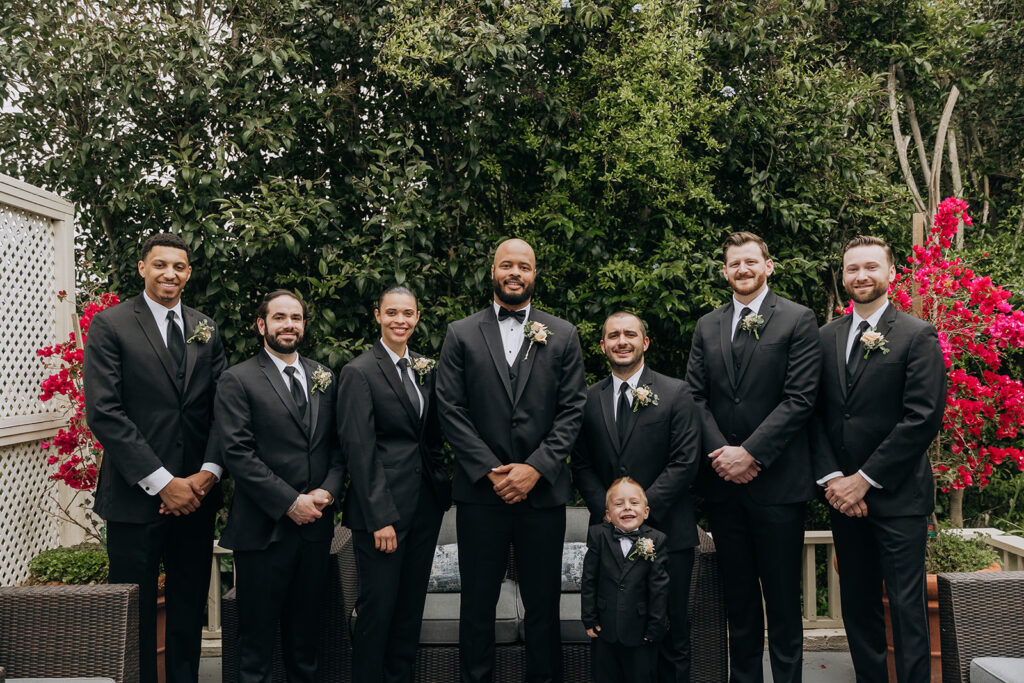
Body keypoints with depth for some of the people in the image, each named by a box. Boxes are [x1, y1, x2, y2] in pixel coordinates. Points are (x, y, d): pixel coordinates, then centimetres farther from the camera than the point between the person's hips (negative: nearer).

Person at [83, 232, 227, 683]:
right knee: (135, 612, 8)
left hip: (196, 495, 4)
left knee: (190, 607, 15)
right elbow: (103, 412, -11)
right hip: (136, 496, -4)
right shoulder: (110, 325, -4)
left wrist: (208, 472, -8)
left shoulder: (206, 330, 10)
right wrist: (161, 482, -15)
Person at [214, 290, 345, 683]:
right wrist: (290, 502, -16)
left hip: (315, 525, 5)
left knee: (306, 629, 17)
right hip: (263, 528, -4)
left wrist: (327, 491, -7)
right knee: (257, 631, 8)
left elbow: (338, 445, 10)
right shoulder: (237, 380, -5)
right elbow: (237, 453, -12)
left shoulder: (324, 378, 11)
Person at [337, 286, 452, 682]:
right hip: (381, 509, -6)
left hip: (425, 506, 6)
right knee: (378, 608, 3)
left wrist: (442, 489, 5)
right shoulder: (359, 372, -8)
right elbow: (359, 450, -13)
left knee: (411, 605, 15)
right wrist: (380, 518, -15)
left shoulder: (424, 369, 11)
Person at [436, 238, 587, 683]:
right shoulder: (461, 334, 5)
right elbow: (450, 410, -1)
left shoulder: (563, 336, 7)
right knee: (477, 605, 11)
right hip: (480, 491, 0)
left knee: (543, 605, 11)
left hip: (543, 491, 1)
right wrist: (489, 471, -9)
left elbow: (573, 409, 1)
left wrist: (536, 467, -9)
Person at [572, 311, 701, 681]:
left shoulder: (676, 394, 0)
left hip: (666, 530, -2)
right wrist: (608, 510, -6)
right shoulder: (589, 398, 9)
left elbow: (685, 462, -6)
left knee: (671, 632, 6)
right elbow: (581, 466, 8)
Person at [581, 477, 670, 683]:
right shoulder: (598, 535, -6)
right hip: (604, 630, 1)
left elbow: (660, 587, -6)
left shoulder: (655, 541, -8)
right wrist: (589, 620, -2)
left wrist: (655, 627, -6)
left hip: (640, 633, -1)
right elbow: (588, 580, -2)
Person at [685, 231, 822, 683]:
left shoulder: (798, 320, -1)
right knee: (738, 595, 15)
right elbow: (696, 396, 6)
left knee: (782, 597, 5)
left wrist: (749, 453, -15)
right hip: (722, 479, 4)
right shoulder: (707, 326, 12)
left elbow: (799, 399, -9)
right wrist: (719, 452, -9)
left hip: (777, 480, -4)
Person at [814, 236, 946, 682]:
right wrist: (832, 478, -5)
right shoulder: (827, 337, 9)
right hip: (843, 495, 5)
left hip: (897, 495, -4)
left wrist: (865, 478, -14)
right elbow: (817, 413, 7)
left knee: (906, 605, 1)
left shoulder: (918, 336, -4)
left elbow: (923, 418, -12)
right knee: (857, 605, 13)